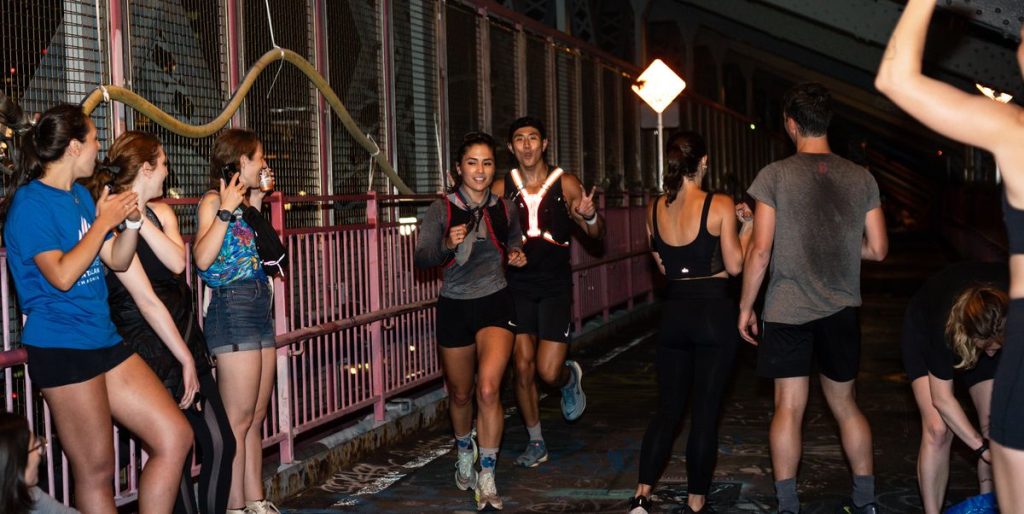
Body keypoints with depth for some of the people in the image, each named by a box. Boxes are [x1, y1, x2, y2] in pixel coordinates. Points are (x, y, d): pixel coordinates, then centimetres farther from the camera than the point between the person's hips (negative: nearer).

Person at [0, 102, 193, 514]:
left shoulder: (81, 196, 15)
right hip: (61, 347, -8)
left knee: (175, 437, 4)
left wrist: (132, 219, 0)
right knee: (96, 471, -1)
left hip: (102, 341, 9)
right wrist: (103, 222, -11)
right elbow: (62, 275, -19)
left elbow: (118, 261, 18)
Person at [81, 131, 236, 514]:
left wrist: (142, 218, -18)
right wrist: (186, 360, -17)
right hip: (149, 345, -7)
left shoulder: (161, 212, 9)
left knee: (221, 442, 1)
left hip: (185, 336, 7)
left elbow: (177, 263, -10)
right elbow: (148, 302, -18)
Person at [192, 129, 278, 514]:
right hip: (232, 309, -9)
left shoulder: (244, 202, 17)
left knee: (256, 418, 11)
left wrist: (255, 208, 15)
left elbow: (261, 254, 12)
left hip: (260, 309, 9)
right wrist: (227, 210, -20)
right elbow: (202, 258, -22)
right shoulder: (213, 200, -8)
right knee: (238, 420, -6)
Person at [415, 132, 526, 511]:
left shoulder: (505, 209, 2)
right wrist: (447, 245, -31)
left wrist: (516, 256, 1)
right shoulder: (442, 210, -5)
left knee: (488, 389, -19)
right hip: (455, 308, 0)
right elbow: (421, 259, -12)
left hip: (495, 304, 0)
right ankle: (465, 452, 46)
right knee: (461, 394, 15)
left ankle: (487, 479, -8)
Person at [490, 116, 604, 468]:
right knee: (523, 367, 0)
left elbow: (596, 234, 3)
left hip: (555, 287, -1)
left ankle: (571, 377, 31)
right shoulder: (500, 189, 2)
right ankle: (536, 443, 18)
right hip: (517, 287, 1)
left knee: (549, 372, -7)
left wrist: (591, 217, -19)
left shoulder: (565, 184, -1)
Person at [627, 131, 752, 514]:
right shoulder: (720, 206, -11)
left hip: (674, 313, 4)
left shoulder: (655, 209, 2)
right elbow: (734, 267, -7)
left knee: (668, 409, 13)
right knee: (705, 413, 4)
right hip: (714, 313, -4)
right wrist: (747, 228, 5)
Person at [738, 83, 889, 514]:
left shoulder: (775, 175, -9)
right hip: (841, 312, 3)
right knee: (844, 404, 16)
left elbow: (760, 250, -11)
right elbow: (878, 249, 3)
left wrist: (746, 306, 0)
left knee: (789, 408, 3)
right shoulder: (861, 178, 1)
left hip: (788, 312, -3)